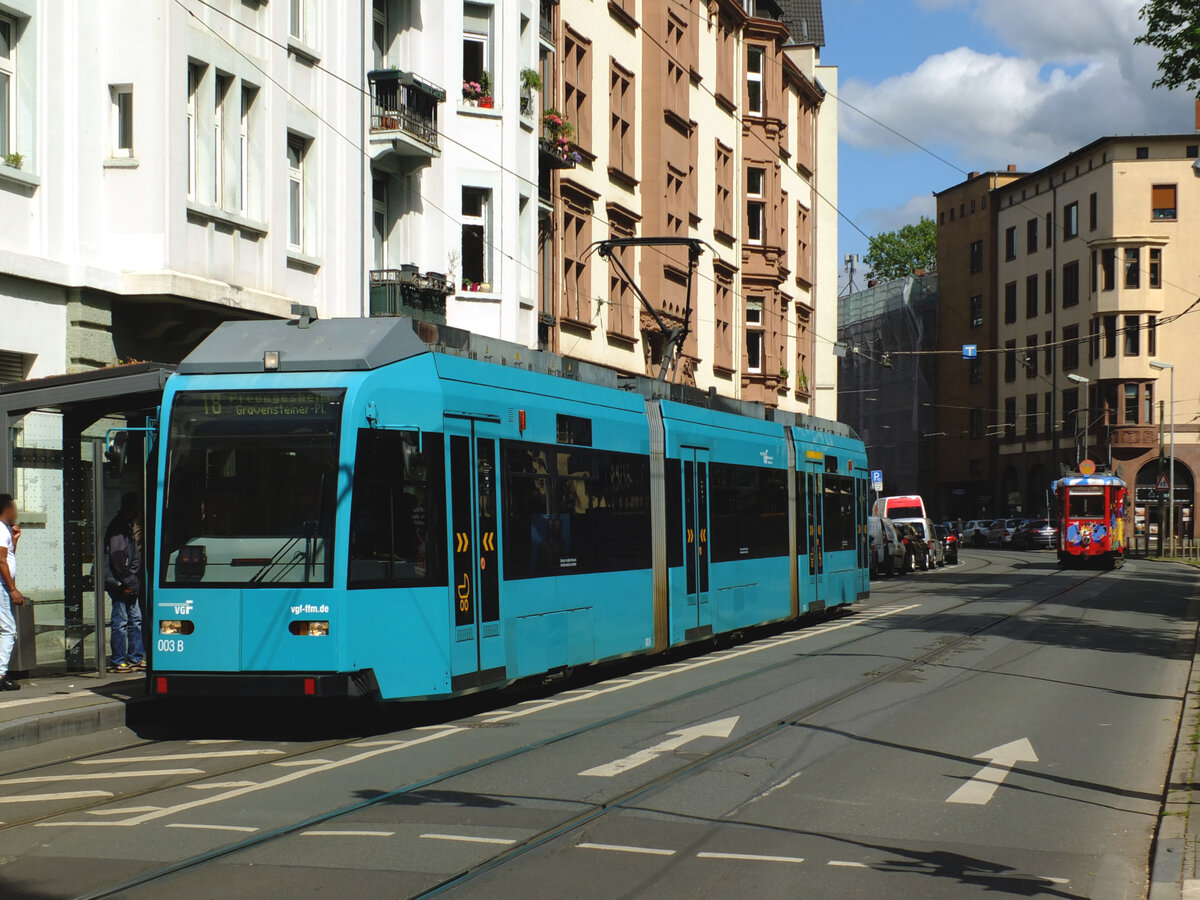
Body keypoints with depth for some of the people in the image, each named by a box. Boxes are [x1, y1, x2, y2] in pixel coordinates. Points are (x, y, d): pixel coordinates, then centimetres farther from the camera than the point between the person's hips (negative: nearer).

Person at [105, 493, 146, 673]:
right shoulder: (119, 526, -13)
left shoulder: (127, 525, 18)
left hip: (129, 583, 10)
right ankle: (118, 661, -1)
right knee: (121, 621, -5)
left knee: (135, 619, 12)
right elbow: (117, 556, -19)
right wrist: (125, 582, -19)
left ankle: (136, 658, 17)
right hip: (120, 584, -10)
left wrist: (133, 582, 15)